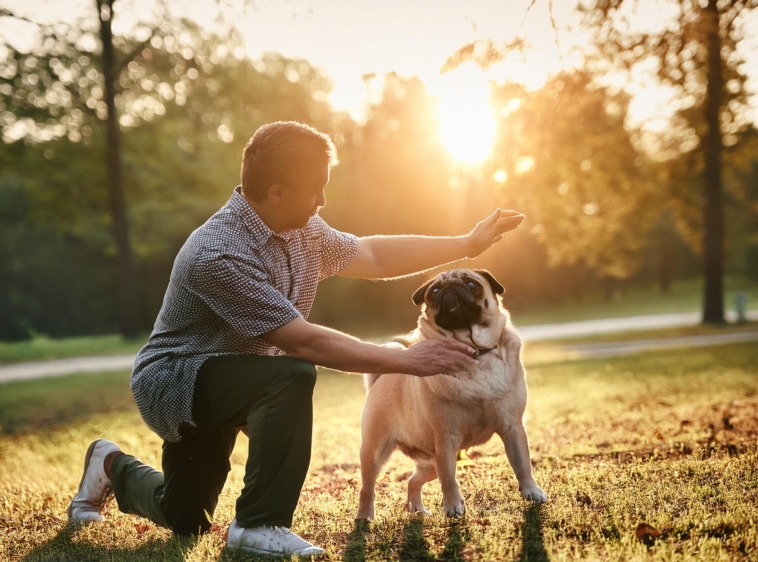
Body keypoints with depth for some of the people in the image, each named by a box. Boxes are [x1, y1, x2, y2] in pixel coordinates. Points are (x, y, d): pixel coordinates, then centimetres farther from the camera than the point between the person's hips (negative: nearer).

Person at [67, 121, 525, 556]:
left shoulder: (303, 231, -6)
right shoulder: (218, 254, -32)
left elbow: (372, 256, 8)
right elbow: (302, 342, -34)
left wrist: (469, 244, 5)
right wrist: (408, 361, -32)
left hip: (223, 383, 8)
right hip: (173, 381, -8)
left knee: (186, 522, 18)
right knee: (291, 377, -35)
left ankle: (116, 468, 44)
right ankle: (260, 525, -21)